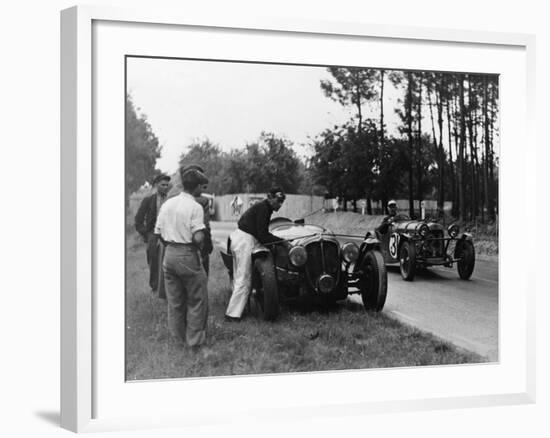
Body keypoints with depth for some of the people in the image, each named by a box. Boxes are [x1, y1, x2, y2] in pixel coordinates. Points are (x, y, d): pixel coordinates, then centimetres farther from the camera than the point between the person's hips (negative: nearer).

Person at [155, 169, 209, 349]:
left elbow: (158, 232, 8)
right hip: (187, 255, -6)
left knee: (174, 299, 17)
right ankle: (195, 339, 11)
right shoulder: (195, 207, -13)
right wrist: (201, 245, 0)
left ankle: (178, 336, 28)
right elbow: (198, 237, -20)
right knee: (197, 300, 7)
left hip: (169, 253, 7)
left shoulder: (167, 204, 6)